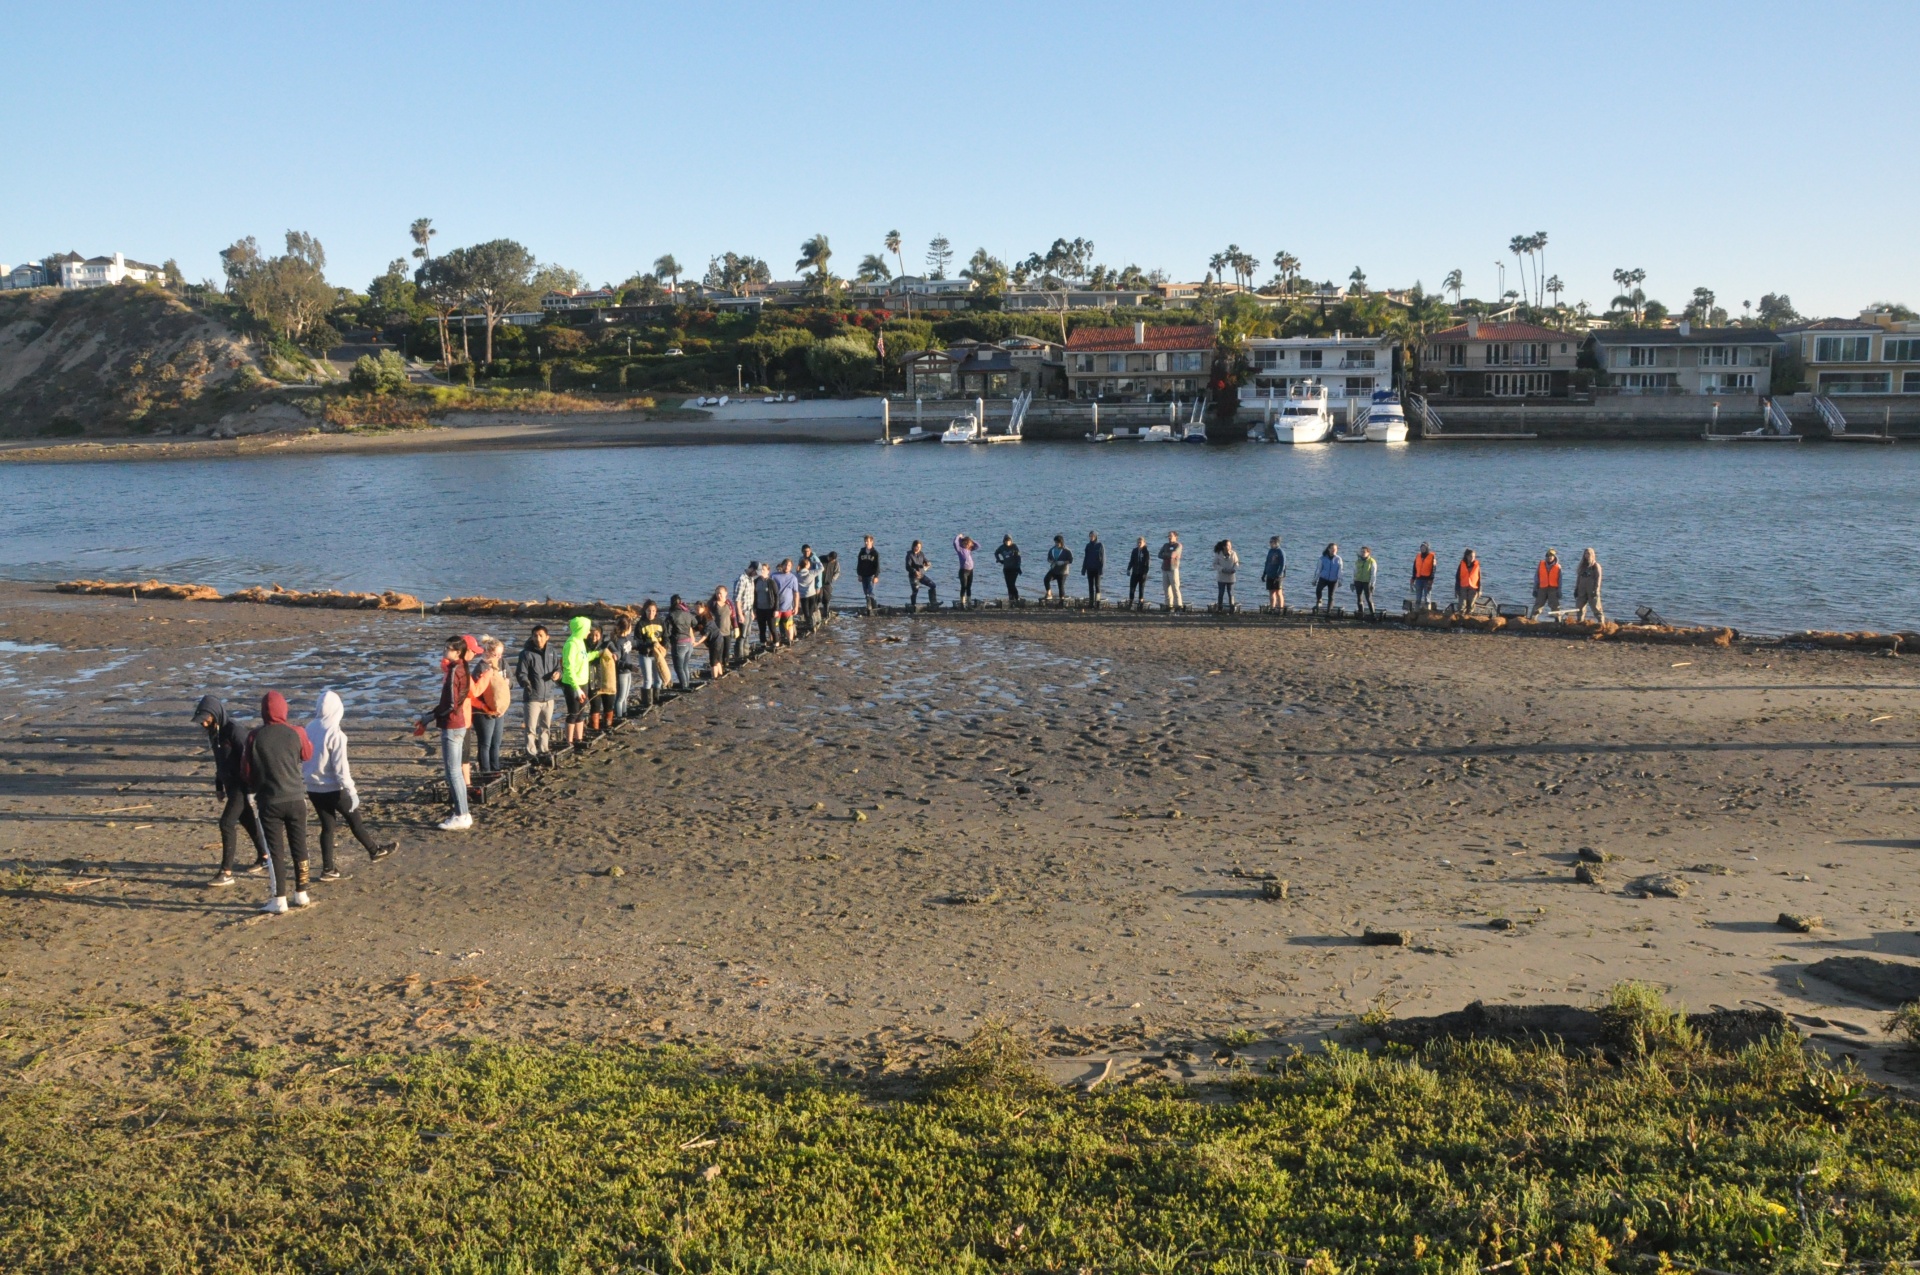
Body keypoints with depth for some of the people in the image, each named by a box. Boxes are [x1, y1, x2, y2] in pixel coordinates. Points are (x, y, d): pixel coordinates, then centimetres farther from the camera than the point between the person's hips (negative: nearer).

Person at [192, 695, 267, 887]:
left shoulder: (233, 730, -20)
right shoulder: (214, 732, 7)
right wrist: (218, 786, 20)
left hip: (241, 785, -9)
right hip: (230, 784, 9)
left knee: (227, 824, -12)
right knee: (247, 821, 19)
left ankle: (226, 872, -9)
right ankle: (263, 856, 36)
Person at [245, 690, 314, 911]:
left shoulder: (255, 736, -9)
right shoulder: (295, 734, -6)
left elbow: (246, 770, 0)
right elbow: (307, 755, 13)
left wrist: (254, 786, 20)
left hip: (269, 801, -2)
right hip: (295, 799, 2)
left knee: (275, 850, 4)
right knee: (299, 847, 13)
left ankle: (280, 899, 5)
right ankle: (301, 894, 20)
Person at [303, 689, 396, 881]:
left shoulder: (309, 728, -1)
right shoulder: (335, 734, -21)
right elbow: (340, 767, -21)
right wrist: (352, 791, -15)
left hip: (313, 789, 6)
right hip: (333, 789, -6)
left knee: (327, 826, 14)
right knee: (354, 819, 13)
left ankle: (328, 869, 16)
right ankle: (375, 851, 31)